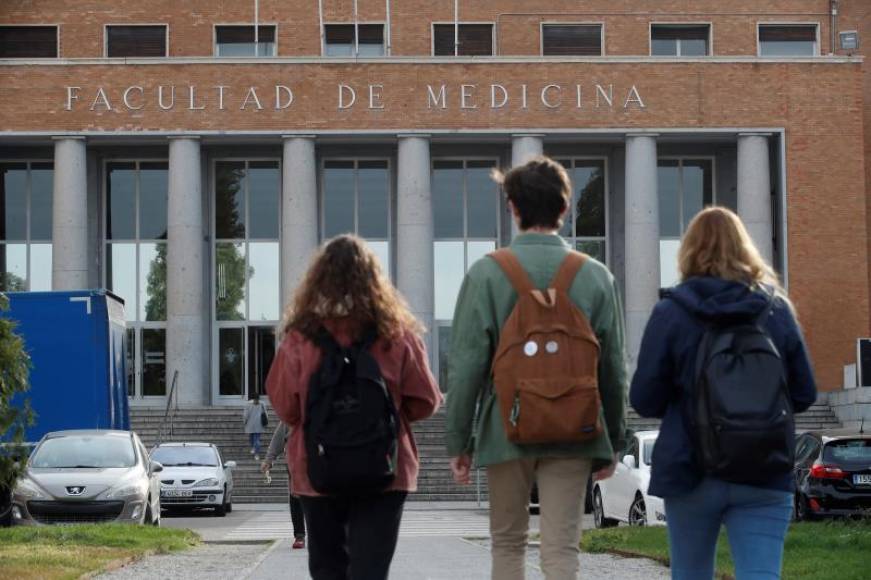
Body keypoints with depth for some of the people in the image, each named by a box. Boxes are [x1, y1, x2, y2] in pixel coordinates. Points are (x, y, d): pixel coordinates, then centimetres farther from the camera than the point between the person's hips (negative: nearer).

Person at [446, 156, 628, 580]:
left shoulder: (486, 274, -6)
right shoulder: (595, 276, 1)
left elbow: (466, 365, -7)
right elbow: (614, 368, 4)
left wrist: (458, 441, 1)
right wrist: (613, 442, 13)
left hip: (506, 430, -1)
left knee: (507, 543, 15)